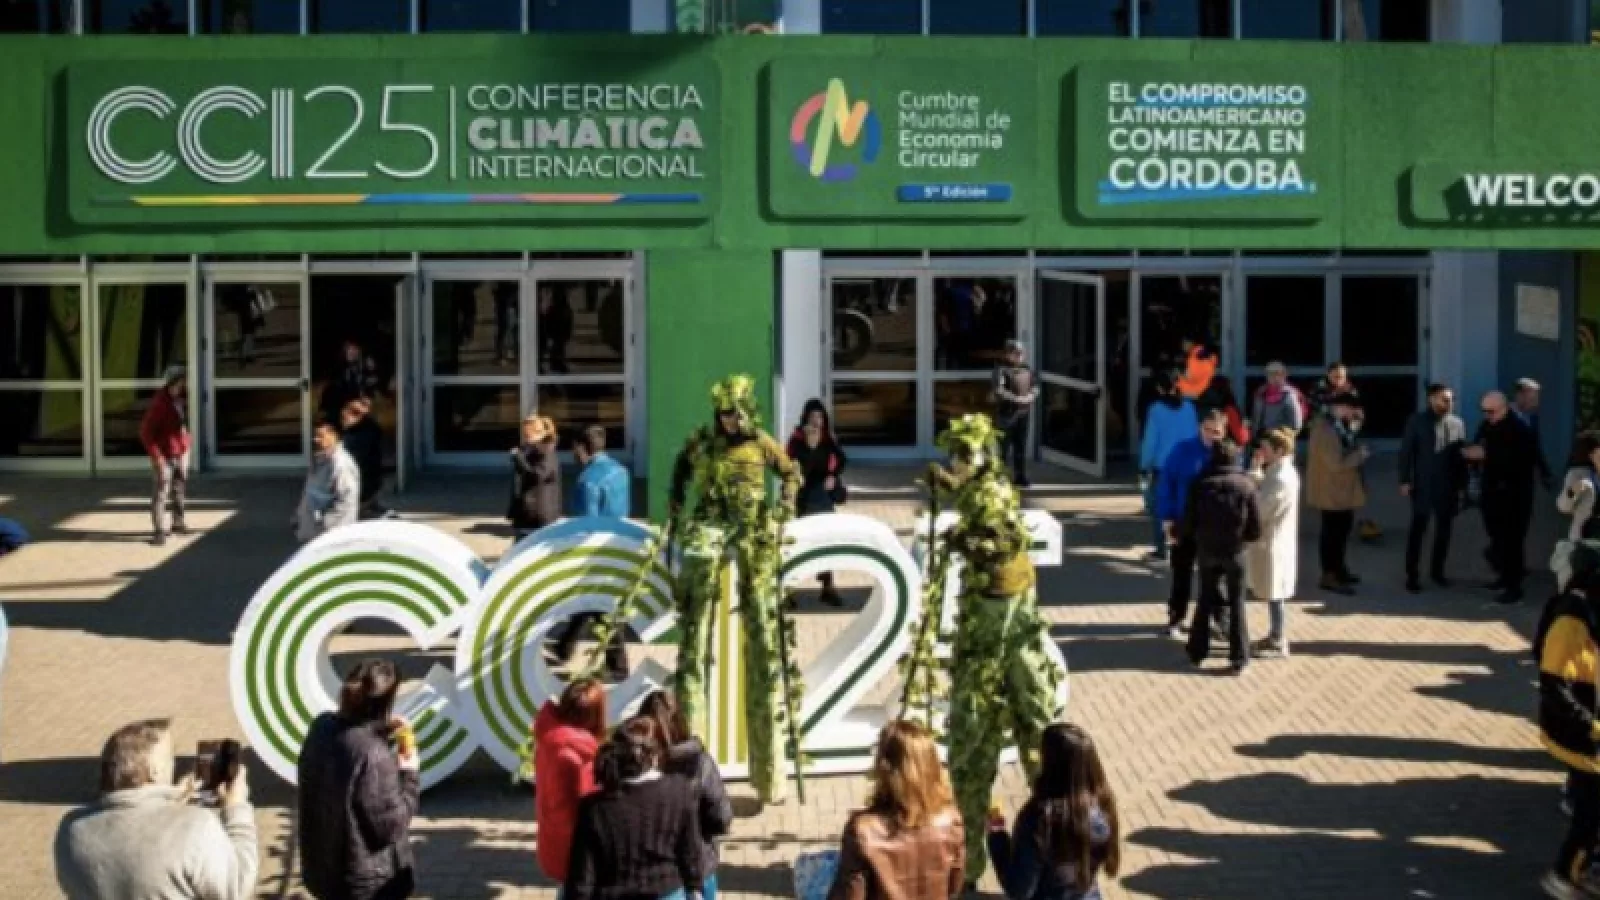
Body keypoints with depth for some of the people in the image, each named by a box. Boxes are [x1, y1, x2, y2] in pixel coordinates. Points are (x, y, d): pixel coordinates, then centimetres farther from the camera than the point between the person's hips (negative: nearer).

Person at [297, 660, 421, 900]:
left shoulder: (323, 728, -7)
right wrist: (409, 775, -12)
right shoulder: (373, 756, -31)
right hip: (366, 881, -8)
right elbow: (390, 826, -23)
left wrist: (382, 732, 3)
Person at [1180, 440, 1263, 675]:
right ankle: (1239, 658, 7)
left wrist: (1198, 537, 14)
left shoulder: (1201, 483, -7)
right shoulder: (1246, 485, -9)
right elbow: (1256, 529, -8)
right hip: (1234, 552, -1)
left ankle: (1197, 651, 19)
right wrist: (1241, 538, 11)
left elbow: (1188, 523, -6)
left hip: (1207, 551, 1)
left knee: (1205, 600, 17)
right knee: (1237, 604, 8)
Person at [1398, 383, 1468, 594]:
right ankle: (1412, 574, 4)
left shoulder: (1457, 423, 3)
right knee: (1418, 527, -2)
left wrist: (1462, 484, 4)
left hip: (1448, 485, 3)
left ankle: (1437, 570, 23)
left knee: (1444, 528, 9)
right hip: (1423, 483, -3)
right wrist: (1405, 480, -9)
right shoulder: (1418, 421, -3)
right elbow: (1406, 451, -3)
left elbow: (1461, 455, 5)